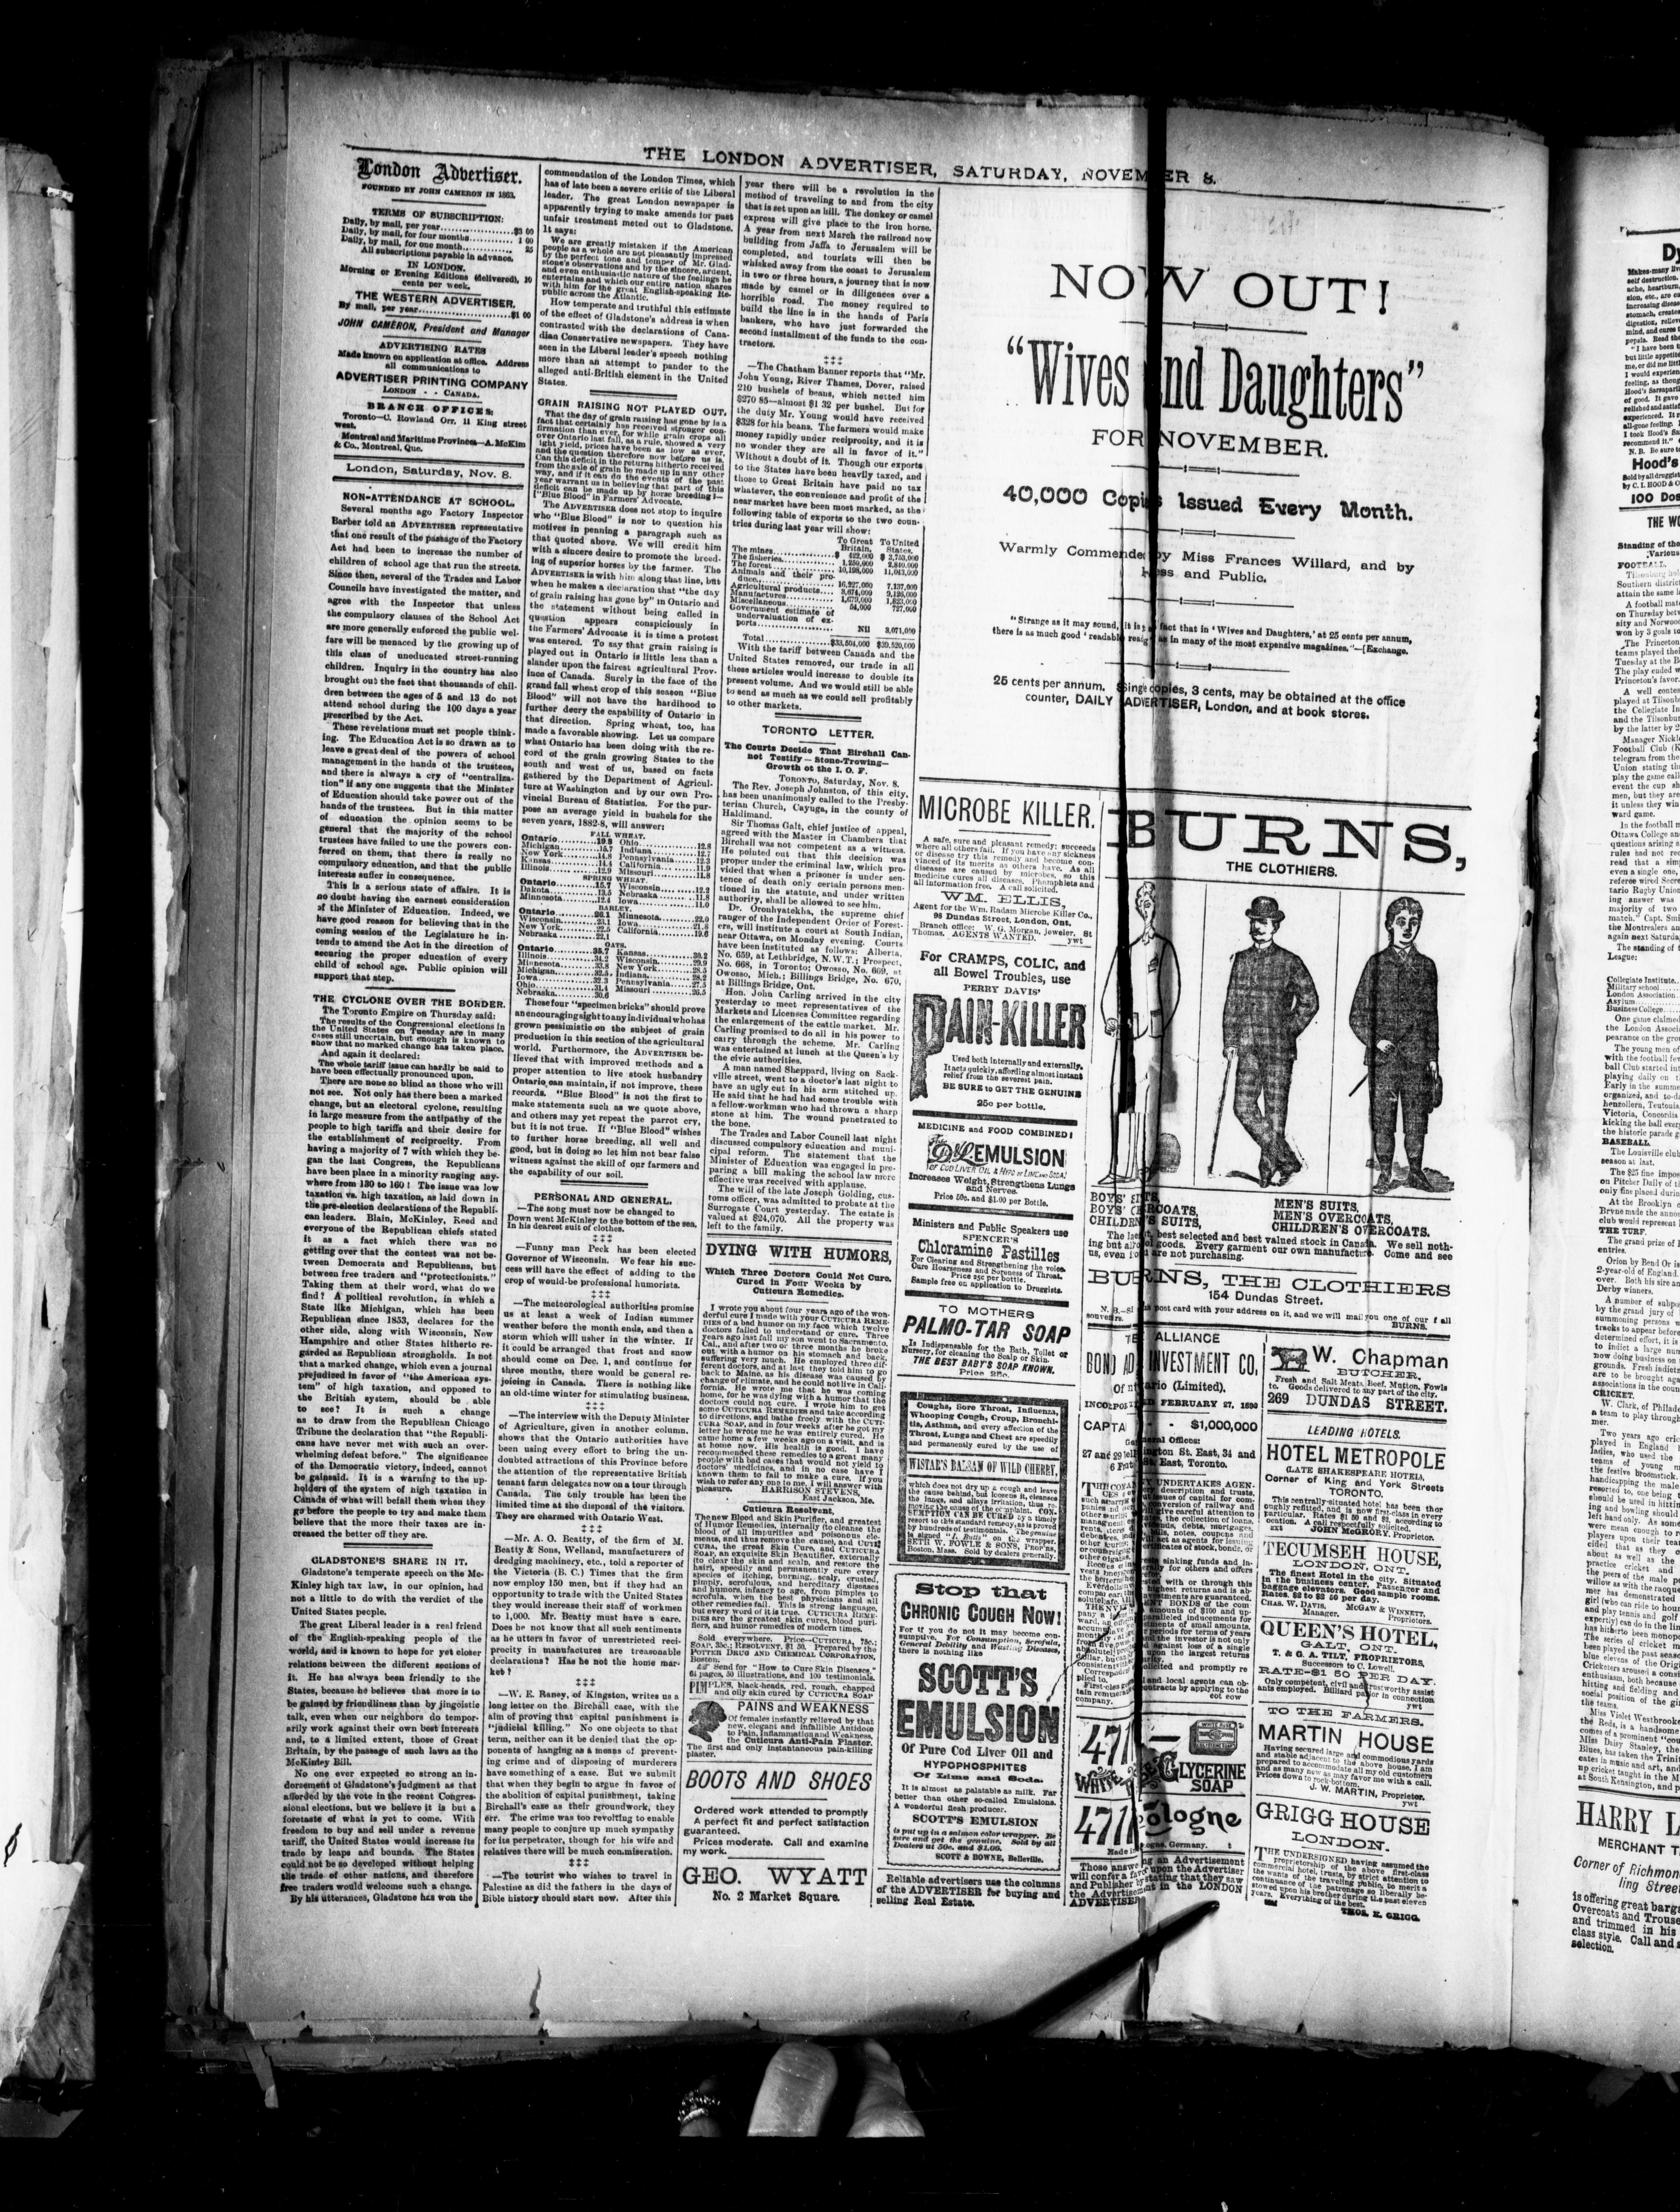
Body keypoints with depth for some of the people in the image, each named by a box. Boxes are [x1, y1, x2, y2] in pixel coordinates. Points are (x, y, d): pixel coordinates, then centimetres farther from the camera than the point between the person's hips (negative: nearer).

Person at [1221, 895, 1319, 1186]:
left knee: (1275, 1113, -2)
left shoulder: (1289, 962, -1)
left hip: (1278, 1047, -4)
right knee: (1243, 1107, -3)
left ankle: (1270, 1168, 10)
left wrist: (1289, 1031, 0)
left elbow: (1310, 1002, 4)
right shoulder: (1241, 960, 12)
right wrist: (1230, 1040, 7)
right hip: (1248, 1046, 4)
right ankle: (1287, 1160, 11)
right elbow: (1232, 1003, 14)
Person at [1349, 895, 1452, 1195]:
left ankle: (1416, 1172, 12)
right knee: (1382, 1117, -1)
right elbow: (1357, 1015, 4)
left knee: (1417, 1117, 2)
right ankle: (1385, 1174, 6)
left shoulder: (1426, 966, 11)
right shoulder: (1377, 963, 4)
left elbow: (1432, 1015, 14)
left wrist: (1433, 1056, 9)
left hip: (1417, 1056, 2)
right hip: (1382, 1056, -2)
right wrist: (1374, 1040, -10)